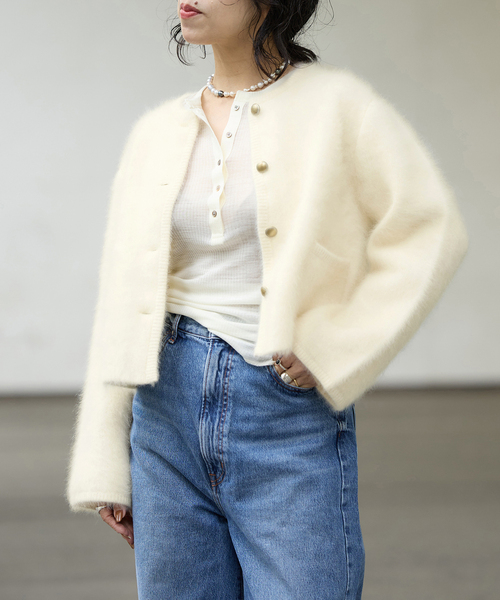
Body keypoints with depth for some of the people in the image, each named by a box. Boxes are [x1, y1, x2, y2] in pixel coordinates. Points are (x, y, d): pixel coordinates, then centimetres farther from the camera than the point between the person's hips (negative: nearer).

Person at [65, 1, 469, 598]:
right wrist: (103, 463, 5)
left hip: (291, 414, -4)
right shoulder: (156, 132, 9)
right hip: (169, 407, 4)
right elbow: (122, 301, 9)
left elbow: (431, 233, -4)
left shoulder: (334, 103, -2)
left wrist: (335, 353, -11)